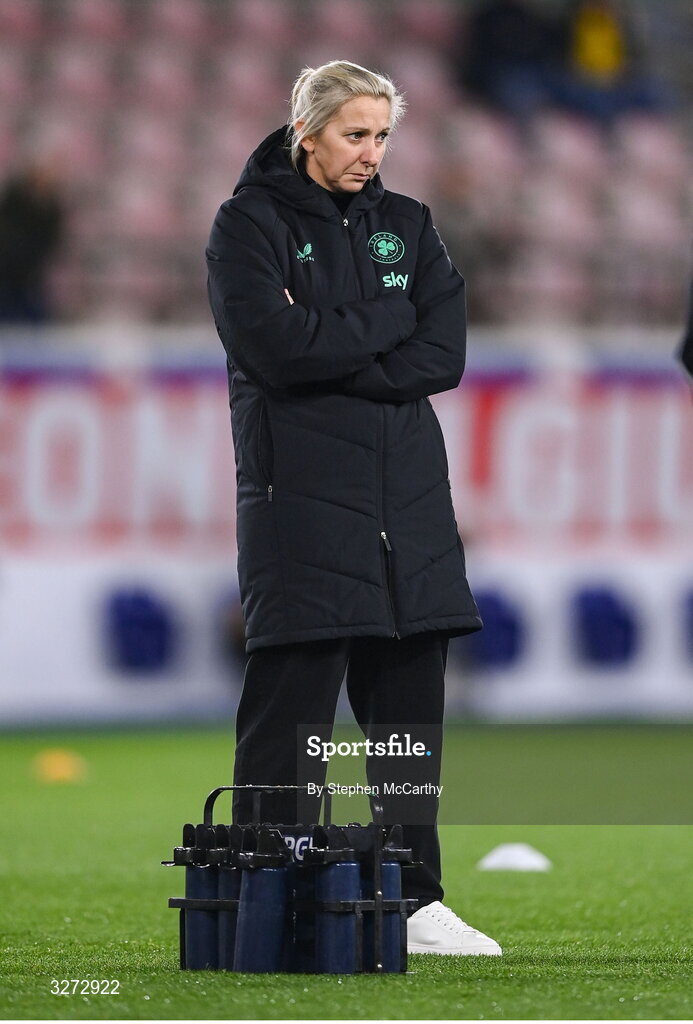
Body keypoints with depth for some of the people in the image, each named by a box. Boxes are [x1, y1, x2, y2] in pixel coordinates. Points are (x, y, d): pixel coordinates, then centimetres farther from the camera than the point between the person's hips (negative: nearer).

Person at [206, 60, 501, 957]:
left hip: (408, 497, 5)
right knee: (289, 707, -6)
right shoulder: (250, 224, 0)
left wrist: (331, 351, -8)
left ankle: (417, 903, 11)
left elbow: (443, 356, 2)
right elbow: (274, 346, -15)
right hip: (300, 502, -5)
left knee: (409, 704, 6)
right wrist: (384, 324, -5)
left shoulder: (406, 226, 15)